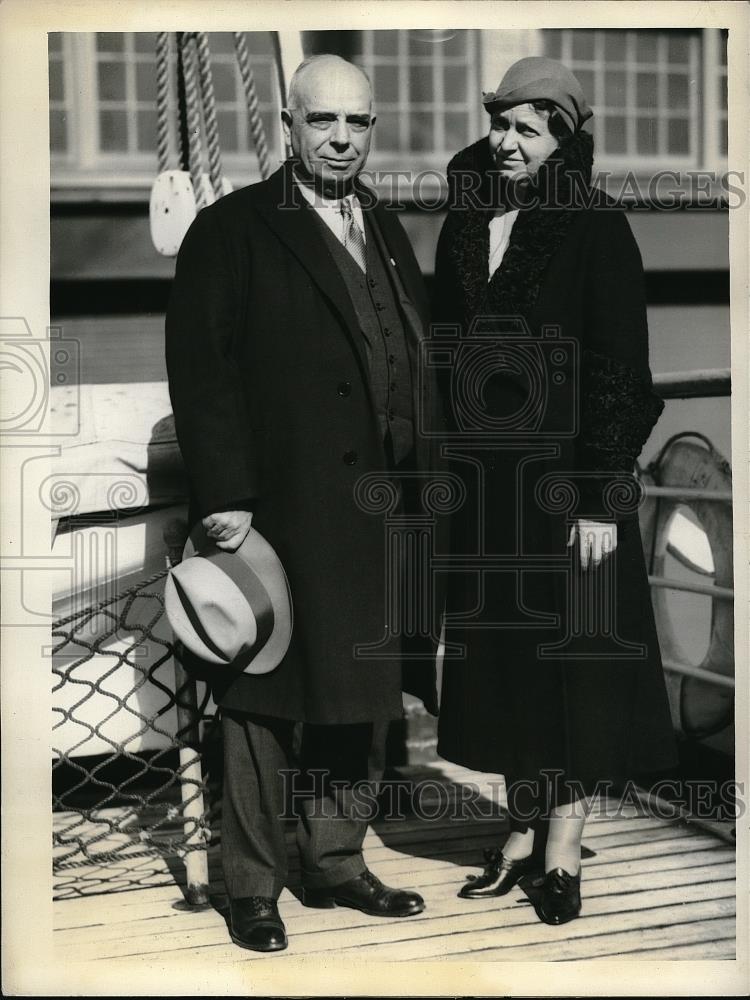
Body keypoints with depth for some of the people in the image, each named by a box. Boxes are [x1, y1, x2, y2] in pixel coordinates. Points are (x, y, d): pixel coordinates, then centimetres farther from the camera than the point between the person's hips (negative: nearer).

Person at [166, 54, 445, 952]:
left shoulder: (386, 231, 16)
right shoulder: (233, 230, -4)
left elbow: (416, 365, 17)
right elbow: (199, 369, -10)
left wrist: (425, 481, 10)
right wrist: (224, 495, -16)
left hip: (381, 510, 6)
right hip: (280, 508, -6)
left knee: (360, 693, 13)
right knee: (263, 700, 3)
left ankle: (336, 862, 28)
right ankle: (252, 886, 16)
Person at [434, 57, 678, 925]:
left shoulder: (595, 228, -8)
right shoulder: (463, 229, 8)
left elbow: (619, 370, -11)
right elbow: (444, 354, 12)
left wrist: (600, 499, -16)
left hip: (567, 474, -5)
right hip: (484, 477, 5)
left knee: (574, 656, 3)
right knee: (502, 657, 11)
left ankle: (563, 851, 14)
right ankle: (521, 836, 23)